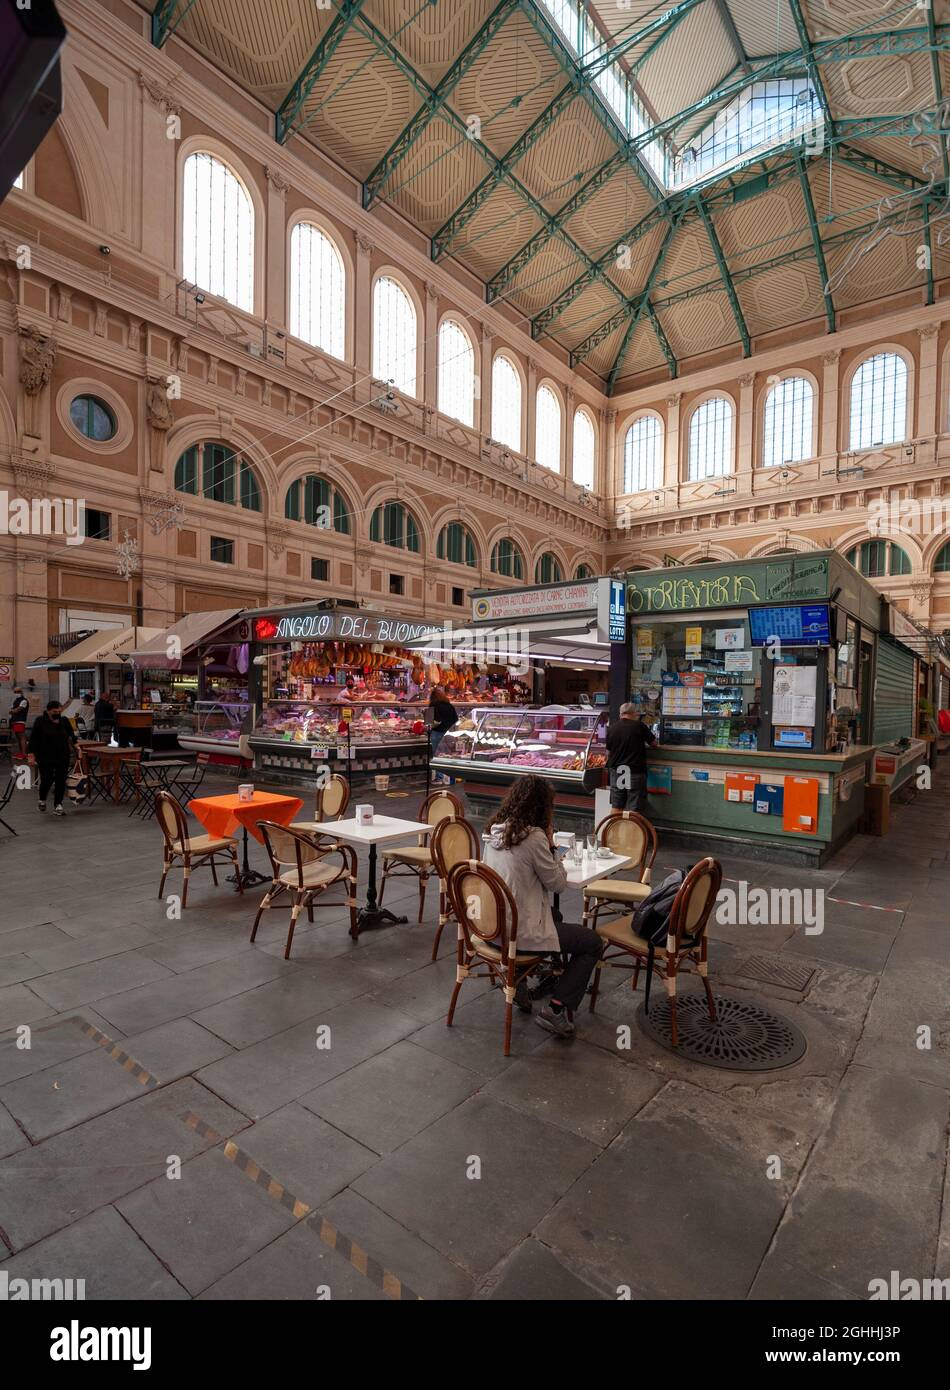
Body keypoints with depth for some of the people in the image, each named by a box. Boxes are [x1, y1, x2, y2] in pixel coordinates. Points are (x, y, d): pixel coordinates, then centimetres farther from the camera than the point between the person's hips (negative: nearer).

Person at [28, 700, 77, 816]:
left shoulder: (64, 721, 3)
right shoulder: (40, 721, -5)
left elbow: (71, 735, 12)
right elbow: (33, 739, -4)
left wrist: (75, 744, -4)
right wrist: (32, 754, -9)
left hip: (63, 757, 3)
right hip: (45, 758, -3)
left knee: (61, 781, 0)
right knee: (47, 780, 0)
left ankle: (58, 805, 9)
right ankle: (42, 799, 29)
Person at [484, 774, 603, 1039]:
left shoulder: (495, 831, 2)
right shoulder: (534, 837, -21)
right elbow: (558, 884, -10)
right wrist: (550, 844, -4)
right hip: (519, 933, -8)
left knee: (555, 916, 33)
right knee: (593, 943, 7)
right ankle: (555, 1010, 2)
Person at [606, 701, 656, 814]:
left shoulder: (611, 728, 3)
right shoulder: (639, 725, -8)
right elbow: (653, 742, 5)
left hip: (616, 772, 4)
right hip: (635, 771, -4)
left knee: (616, 808, 11)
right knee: (635, 809, 0)